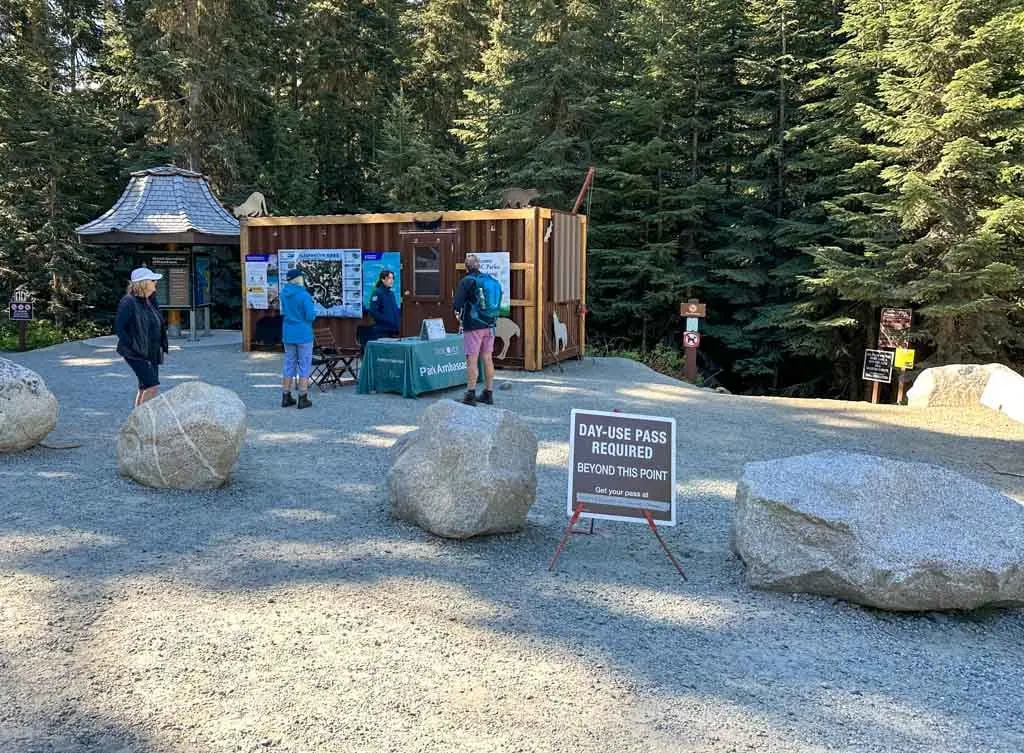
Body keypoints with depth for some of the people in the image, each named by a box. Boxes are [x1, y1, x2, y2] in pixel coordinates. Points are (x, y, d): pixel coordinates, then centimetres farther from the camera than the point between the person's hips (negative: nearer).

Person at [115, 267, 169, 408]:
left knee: (145, 388, 11)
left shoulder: (150, 301, 10)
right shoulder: (128, 302, -15)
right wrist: (134, 347, -18)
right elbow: (119, 328, -17)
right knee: (152, 387, -15)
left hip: (151, 353, 8)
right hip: (136, 354, -8)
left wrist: (161, 346, 14)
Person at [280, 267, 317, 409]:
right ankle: (303, 398, 5)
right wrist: (313, 311, 2)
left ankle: (286, 397, 17)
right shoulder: (304, 295, -18)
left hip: (288, 335, 6)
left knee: (289, 365, 14)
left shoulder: (284, 293, 2)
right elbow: (311, 316, -18)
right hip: (303, 335, -6)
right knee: (304, 366, 3)